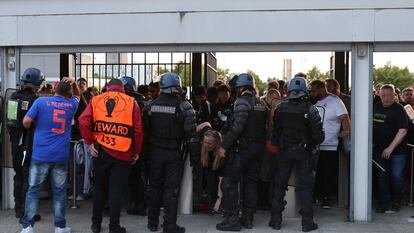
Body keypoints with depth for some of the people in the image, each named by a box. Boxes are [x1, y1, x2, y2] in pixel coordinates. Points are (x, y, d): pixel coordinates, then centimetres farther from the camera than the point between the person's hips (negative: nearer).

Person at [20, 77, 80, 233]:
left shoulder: (41, 102, -3)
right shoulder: (71, 105, 6)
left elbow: (26, 122, -5)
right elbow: (77, 95, 28)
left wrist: (32, 128, 16)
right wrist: (74, 84, 11)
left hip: (40, 155, -1)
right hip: (61, 156, 1)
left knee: (33, 191, 7)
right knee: (59, 192, 8)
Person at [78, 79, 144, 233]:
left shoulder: (96, 100, 5)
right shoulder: (131, 102, 0)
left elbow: (83, 121, -9)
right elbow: (138, 130, -5)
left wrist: (89, 142, -3)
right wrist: (137, 152, 4)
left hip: (100, 151, 2)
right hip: (123, 153, -2)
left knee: (99, 188, 17)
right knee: (117, 190, 5)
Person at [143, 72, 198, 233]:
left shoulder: (151, 105, -1)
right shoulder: (182, 106, -13)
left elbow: (145, 129, 5)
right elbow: (190, 133, -13)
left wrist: (149, 147, 15)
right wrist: (194, 154, -6)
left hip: (156, 152, 3)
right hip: (174, 153, -3)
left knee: (155, 186, 14)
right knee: (171, 188, 2)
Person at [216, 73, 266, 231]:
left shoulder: (242, 101, -12)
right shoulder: (260, 104, 13)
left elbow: (237, 127, -21)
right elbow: (263, 126, 11)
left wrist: (224, 146, -19)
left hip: (242, 147, -8)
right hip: (258, 147, 8)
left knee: (230, 182, -1)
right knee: (251, 182, 13)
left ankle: (232, 219, -3)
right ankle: (248, 218, 18)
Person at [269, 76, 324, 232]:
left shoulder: (280, 108, -4)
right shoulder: (310, 110, -12)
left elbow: (275, 131, 1)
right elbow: (318, 134, -12)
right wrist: (315, 142, 8)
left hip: (284, 151, 2)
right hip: (304, 152, -2)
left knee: (280, 185, 10)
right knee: (305, 186, 6)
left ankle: (276, 220, 14)